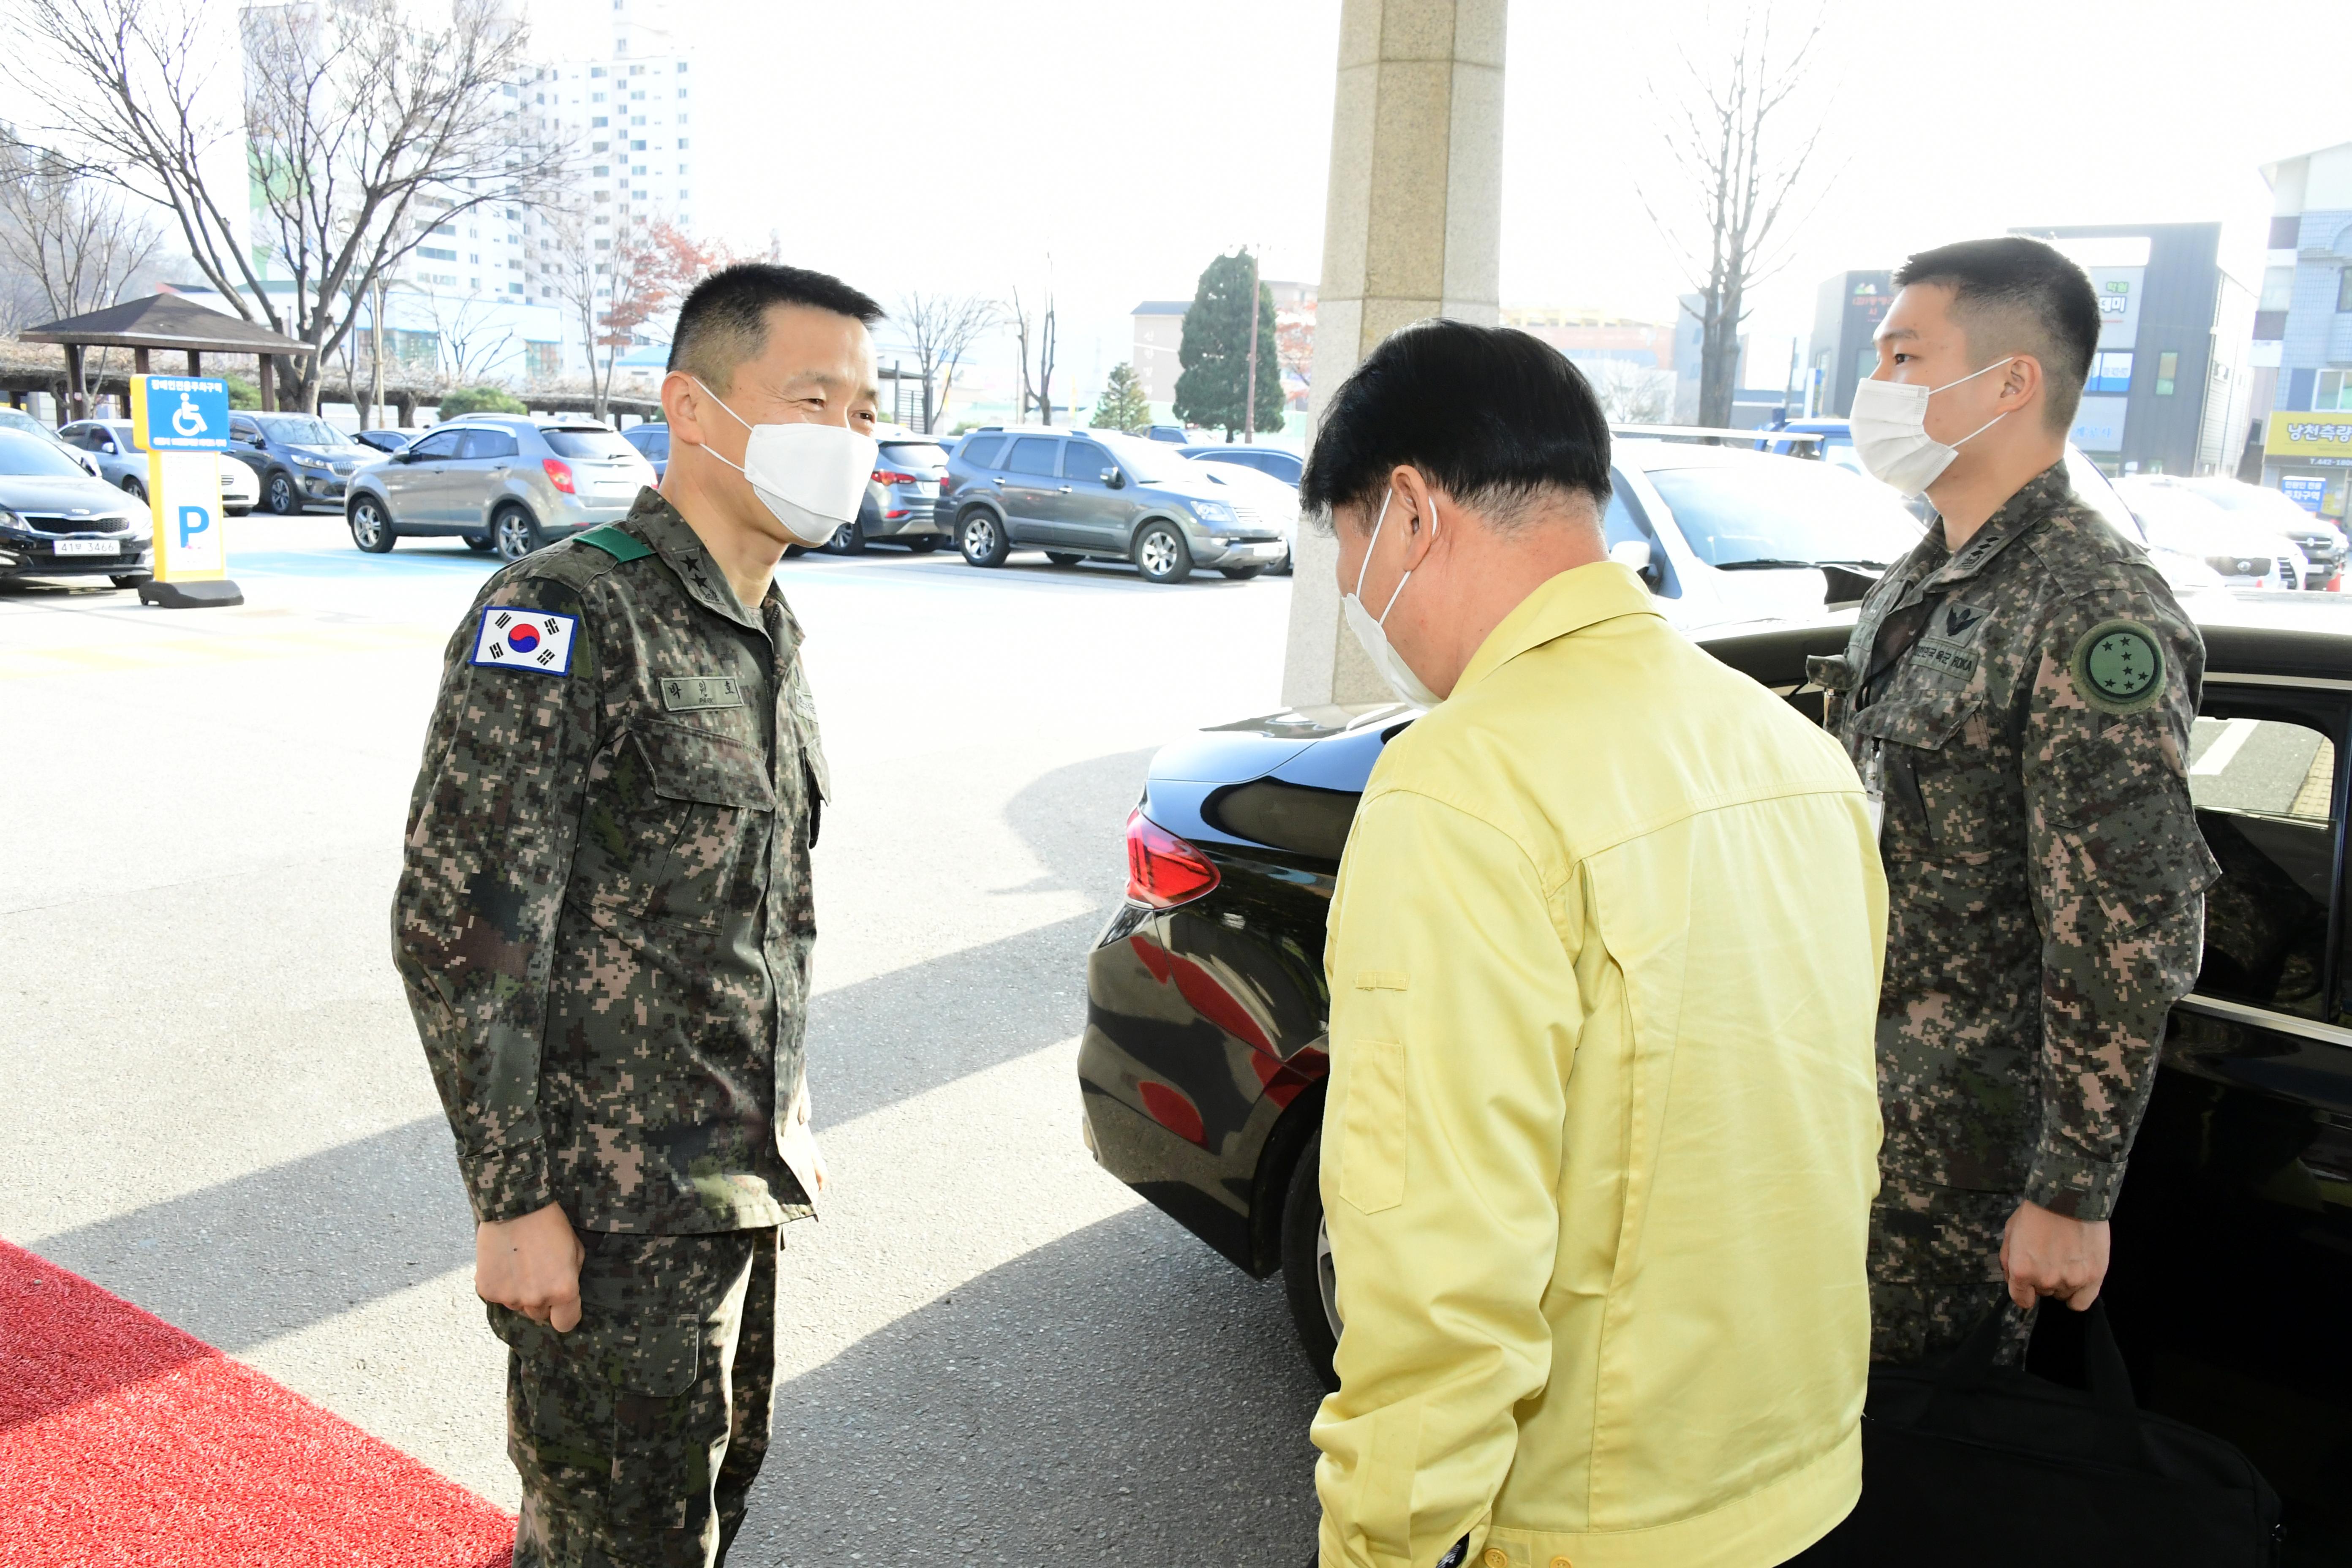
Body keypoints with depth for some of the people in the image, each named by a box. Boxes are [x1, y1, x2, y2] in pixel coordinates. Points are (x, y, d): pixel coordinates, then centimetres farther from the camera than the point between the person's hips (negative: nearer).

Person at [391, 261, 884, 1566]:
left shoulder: (771, 636, 10)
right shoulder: (565, 615, -17)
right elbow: (459, 928, -19)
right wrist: (512, 1200, -18)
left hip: (739, 1188, 8)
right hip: (612, 1213, -8)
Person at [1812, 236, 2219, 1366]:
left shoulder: (2094, 618, -20)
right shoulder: (1917, 586, 9)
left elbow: (2122, 944, -21)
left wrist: (2073, 1195, -18)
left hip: (1960, 1138, -8)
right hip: (1856, 1086, 8)